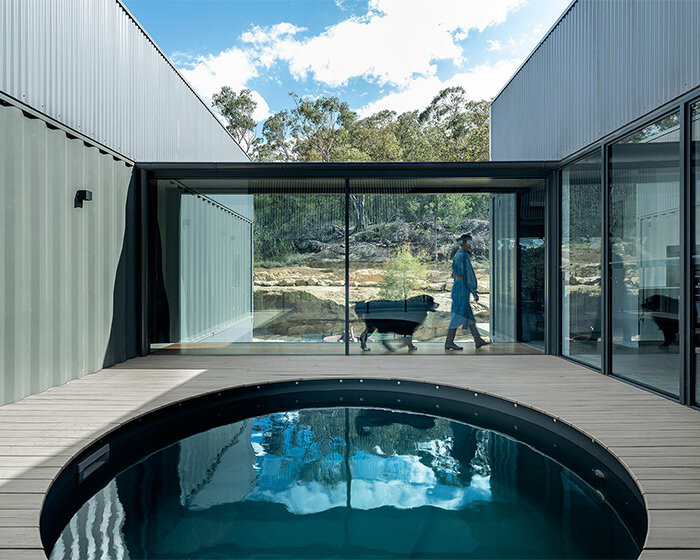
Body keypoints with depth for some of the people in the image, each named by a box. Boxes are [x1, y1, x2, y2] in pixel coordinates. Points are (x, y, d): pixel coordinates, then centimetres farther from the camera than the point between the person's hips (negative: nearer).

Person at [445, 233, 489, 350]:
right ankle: (449, 342, -3)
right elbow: (468, 275, -16)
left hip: (457, 287, 10)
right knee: (458, 315, -7)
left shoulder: (457, 256, 18)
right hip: (462, 288, -10)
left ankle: (478, 340, 16)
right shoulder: (463, 256, -13)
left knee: (469, 315, 11)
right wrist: (474, 292, -14)